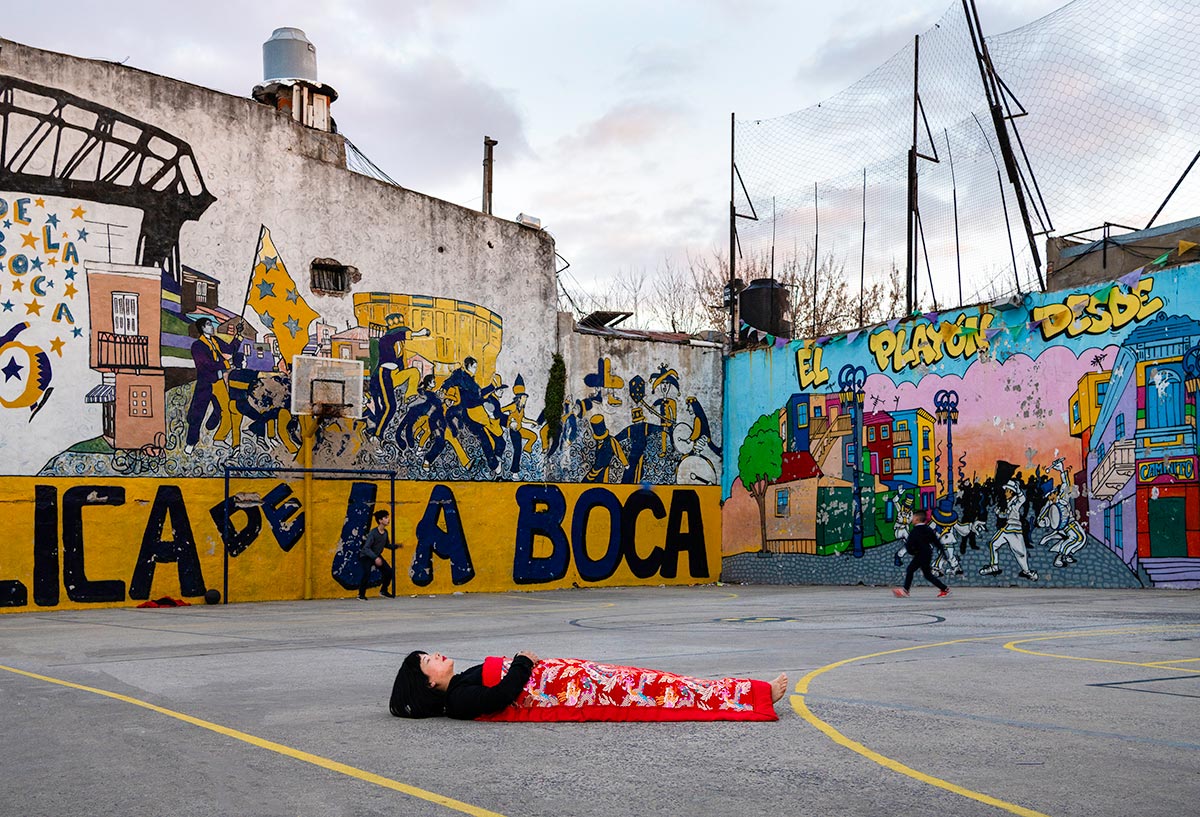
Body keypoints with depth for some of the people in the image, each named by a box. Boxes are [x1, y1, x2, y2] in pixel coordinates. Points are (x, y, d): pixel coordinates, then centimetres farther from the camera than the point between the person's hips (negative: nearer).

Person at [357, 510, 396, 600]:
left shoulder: (385, 532, -4)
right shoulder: (373, 533, -26)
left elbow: (387, 545, 12)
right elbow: (366, 548, -32)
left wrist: (395, 546, -7)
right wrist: (375, 558, -43)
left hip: (377, 556, 7)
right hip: (365, 556, -7)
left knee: (389, 572, 0)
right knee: (367, 573, -28)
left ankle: (383, 591, 23)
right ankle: (361, 595, -9)